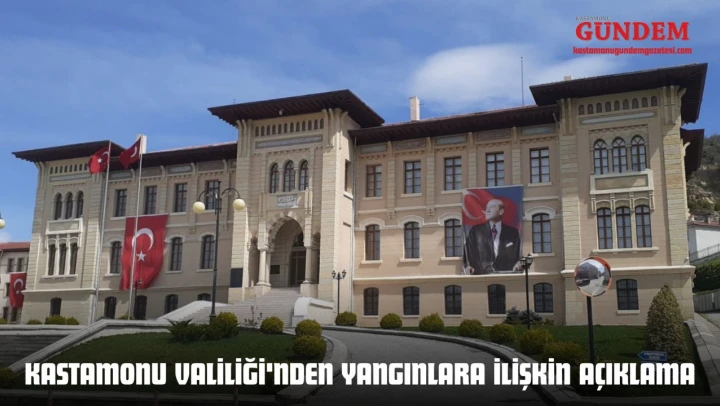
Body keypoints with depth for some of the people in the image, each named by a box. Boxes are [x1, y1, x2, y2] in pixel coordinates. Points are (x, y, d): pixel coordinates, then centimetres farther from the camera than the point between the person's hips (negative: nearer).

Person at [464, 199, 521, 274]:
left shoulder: (512, 232, 14)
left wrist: (519, 264, -10)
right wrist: (467, 266, -11)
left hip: (506, 275, 0)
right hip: (481, 275, 0)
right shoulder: (475, 231, 14)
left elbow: (519, 255, 11)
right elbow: (468, 253, 7)